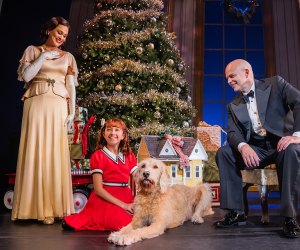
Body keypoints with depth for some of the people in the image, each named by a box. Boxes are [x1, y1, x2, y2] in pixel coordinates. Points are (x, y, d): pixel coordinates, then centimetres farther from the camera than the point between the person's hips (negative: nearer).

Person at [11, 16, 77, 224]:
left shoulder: (68, 57, 16)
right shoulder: (33, 50, 13)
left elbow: (71, 86, 9)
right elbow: (26, 76, -1)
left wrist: (72, 111, 0)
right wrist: (43, 57, -2)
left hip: (58, 108, 1)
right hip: (36, 105, -1)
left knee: (55, 154, -2)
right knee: (35, 152, -4)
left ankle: (51, 206, 4)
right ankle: (36, 205, 3)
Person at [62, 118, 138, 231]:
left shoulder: (129, 155, 11)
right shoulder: (98, 156, -4)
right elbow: (98, 189, -9)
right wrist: (123, 205, -15)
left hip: (126, 197, 6)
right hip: (105, 199, -6)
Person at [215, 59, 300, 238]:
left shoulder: (275, 84, 1)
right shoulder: (234, 105, 10)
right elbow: (233, 132, -1)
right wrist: (243, 146, -24)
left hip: (282, 143, -3)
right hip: (255, 149, 4)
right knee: (223, 153, -16)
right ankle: (236, 212, -12)